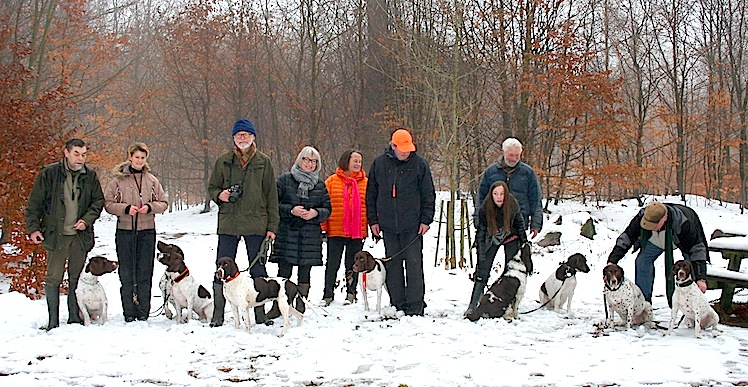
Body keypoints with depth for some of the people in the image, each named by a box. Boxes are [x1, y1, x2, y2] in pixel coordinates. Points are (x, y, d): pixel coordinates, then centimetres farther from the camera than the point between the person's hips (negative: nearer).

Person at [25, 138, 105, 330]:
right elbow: (34, 203, 1)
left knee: (77, 278, 10)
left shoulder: (90, 175, 4)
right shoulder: (49, 173, -3)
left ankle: (75, 318, 19)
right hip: (56, 235, -3)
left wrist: (87, 220, -6)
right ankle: (53, 321, 6)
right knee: (53, 278, -1)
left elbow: (98, 201, 10)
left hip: (80, 235, 3)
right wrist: (33, 228, -4)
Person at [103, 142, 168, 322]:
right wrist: (125, 208, -14)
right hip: (125, 230, -1)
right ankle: (129, 312, 8)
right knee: (126, 273, 2)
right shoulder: (118, 179, 3)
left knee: (145, 273, 2)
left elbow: (164, 203, 9)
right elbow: (108, 203, 2)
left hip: (147, 231, 1)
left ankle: (143, 312, 9)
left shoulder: (152, 180, 7)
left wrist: (150, 207, -10)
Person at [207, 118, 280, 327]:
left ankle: (260, 313, 16)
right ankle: (218, 315, 8)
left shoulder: (263, 161, 5)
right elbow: (211, 187, 15)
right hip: (228, 223, 1)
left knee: (258, 269, 6)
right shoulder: (224, 161, 6)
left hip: (256, 223, 0)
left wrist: (272, 226, 0)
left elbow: (271, 195, 5)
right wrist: (219, 195, -9)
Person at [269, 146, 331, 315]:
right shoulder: (285, 180, 4)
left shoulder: (320, 184, 12)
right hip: (287, 233, -2)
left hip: (311, 235, 2)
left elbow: (327, 209, 12)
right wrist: (291, 210, -14)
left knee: (304, 274, 5)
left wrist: (316, 213, -8)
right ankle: (277, 306, 5)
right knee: (284, 272, -3)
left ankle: (300, 308, 13)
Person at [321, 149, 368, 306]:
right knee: (332, 264, 5)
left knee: (353, 265, 9)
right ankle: (327, 296, 12)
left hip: (357, 232, 1)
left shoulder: (365, 183, 6)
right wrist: (323, 226, -4)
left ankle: (351, 294, 20)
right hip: (335, 231, -1)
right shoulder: (332, 181, 1)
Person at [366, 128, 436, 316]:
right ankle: (397, 304, 14)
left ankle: (415, 306, -2)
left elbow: (428, 195, 2)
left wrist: (426, 220, -4)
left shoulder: (419, 164, -1)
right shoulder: (379, 163, 5)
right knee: (392, 265, 6)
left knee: (413, 264, -5)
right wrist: (373, 220, 8)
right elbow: (371, 194, 12)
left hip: (412, 226, -3)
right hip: (388, 225, 3)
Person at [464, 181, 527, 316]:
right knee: (482, 270, -8)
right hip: (491, 238, -1)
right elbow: (481, 231, -16)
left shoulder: (513, 205, -23)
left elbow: (519, 223, -4)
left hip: (511, 238, 1)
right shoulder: (485, 209, -25)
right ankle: (472, 306, -4)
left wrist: (524, 242, 1)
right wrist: (481, 256, -17)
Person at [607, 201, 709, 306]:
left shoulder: (683, 223, -44)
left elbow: (697, 248, -38)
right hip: (655, 241, 3)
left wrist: (700, 278, -43)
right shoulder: (641, 218, -36)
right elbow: (626, 238, -24)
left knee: (691, 266, -22)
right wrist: (612, 260, -33)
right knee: (642, 261, -12)